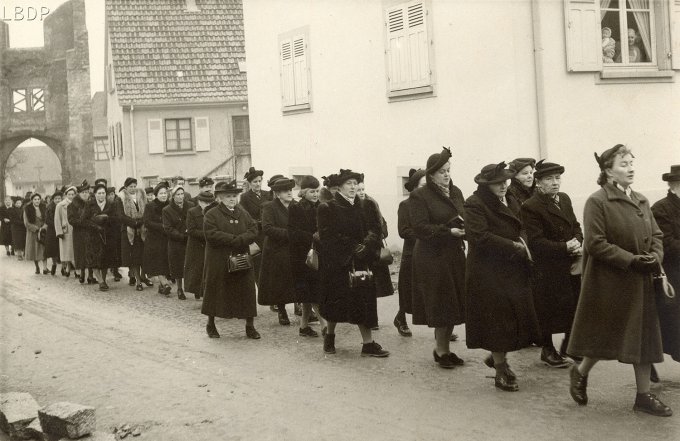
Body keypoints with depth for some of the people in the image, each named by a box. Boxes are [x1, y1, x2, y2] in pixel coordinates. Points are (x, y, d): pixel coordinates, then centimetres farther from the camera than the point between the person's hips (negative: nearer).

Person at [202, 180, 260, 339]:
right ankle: (211, 325, 20)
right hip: (219, 261, -3)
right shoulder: (212, 215, -3)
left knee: (247, 291, 1)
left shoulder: (243, 213, 11)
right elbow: (212, 235, -16)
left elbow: (254, 230, 1)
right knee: (215, 291, 5)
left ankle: (250, 326, 9)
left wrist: (239, 240, -17)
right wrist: (234, 239, -18)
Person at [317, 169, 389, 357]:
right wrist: (353, 248, -16)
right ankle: (329, 336, 28)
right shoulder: (327, 208, -6)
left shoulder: (364, 207, 8)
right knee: (336, 301, 6)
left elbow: (374, 230, 3)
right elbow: (328, 237, -12)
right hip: (336, 263, -3)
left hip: (360, 262, 3)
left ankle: (368, 344, -1)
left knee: (363, 302, -1)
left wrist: (366, 246, -17)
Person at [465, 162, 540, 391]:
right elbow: (480, 237, -21)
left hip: (513, 270, 8)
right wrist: (514, 247, -17)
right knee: (497, 319, -3)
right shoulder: (475, 204, -12)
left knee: (517, 318, 7)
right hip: (488, 272, -7)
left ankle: (498, 357, 29)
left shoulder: (511, 202, 14)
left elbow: (520, 228, 24)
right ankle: (501, 372, 9)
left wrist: (523, 241, -1)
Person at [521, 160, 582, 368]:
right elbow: (536, 241, -17)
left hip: (571, 264, 7)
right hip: (548, 268, -7)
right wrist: (565, 247, -22)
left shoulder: (564, 199, 10)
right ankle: (547, 350, 19)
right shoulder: (530, 207, -14)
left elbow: (575, 225, 16)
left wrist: (577, 242, -5)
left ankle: (569, 346, 28)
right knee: (549, 310, 2)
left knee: (575, 306, 10)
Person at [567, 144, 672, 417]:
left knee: (644, 337, 7)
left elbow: (656, 235, 14)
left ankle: (644, 395, 16)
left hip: (640, 282, 7)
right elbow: (595, 243, -18)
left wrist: (655, 257, -7)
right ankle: (580, 373, 29)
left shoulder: (641, 201, 10)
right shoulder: (597, 201, -12)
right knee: (606, 335, 3)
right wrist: (631, 260, -20)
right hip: (609, 283, -7)